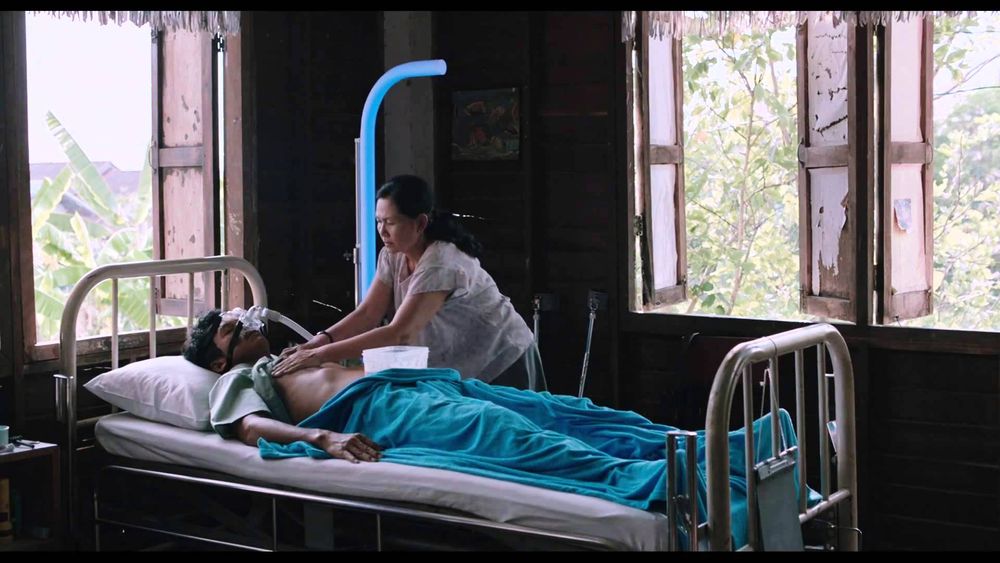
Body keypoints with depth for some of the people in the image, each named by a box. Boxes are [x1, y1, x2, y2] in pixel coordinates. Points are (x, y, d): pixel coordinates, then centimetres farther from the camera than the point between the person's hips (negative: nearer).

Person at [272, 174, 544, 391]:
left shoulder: (440, 263, -31)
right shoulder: (392, 255, -5)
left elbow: (398, 333, -38)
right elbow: (368, 313, -8)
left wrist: (322, 355, -39)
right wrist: (322, 340, -26)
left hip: (501, 365, -7)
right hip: (456, 371, 7)